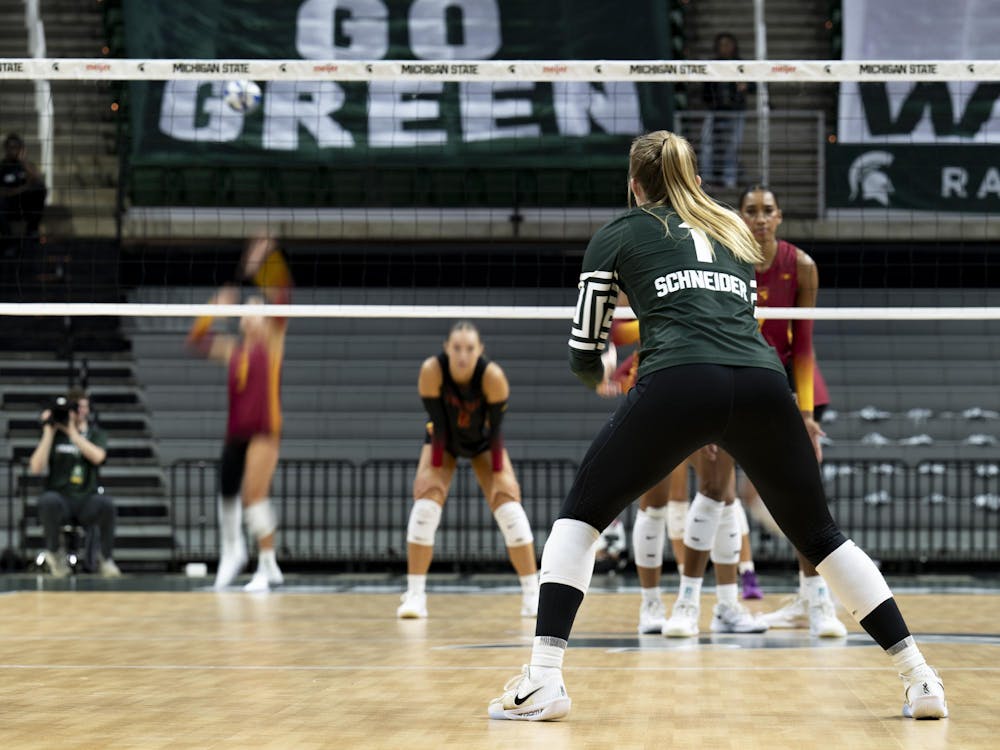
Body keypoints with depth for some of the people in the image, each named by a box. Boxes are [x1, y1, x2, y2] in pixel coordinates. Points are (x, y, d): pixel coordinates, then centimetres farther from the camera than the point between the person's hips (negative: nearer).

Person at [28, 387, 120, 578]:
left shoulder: (96, 434, 11)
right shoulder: (53, 434, 8)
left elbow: (97, 456, -13)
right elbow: (36, 468, -5)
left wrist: (72, 431, -13)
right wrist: (49, 432, -6)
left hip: (87, 501, 0)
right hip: (61, 499, 0)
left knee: (106, 503, -34)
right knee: (48, 501, -37)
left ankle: (106, 559, -13)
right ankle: (54, 551, -9)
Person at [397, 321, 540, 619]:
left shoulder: (492, 376, -33)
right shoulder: (431, 370, -32)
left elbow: (496, 428, -24)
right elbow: (437, 424, -25)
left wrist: (498, 475, -23)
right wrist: (434, 471, -24)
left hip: (484, 443, 0)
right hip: (444, 440, 0)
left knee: (507, 502, -13)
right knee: (427, 499, -18)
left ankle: (532, 594, -5)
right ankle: (414, 595, -13)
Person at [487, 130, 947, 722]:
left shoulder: (618, 234, 21)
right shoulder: (735, 233, 32)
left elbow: (584, 353, 23)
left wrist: (603, 378, 46)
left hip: (676, 385, -3)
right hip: (765, 383, 3)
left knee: (580, 515, 14)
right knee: (820, 535, 19)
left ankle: (543, 680, 1)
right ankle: (920, 679, 13)